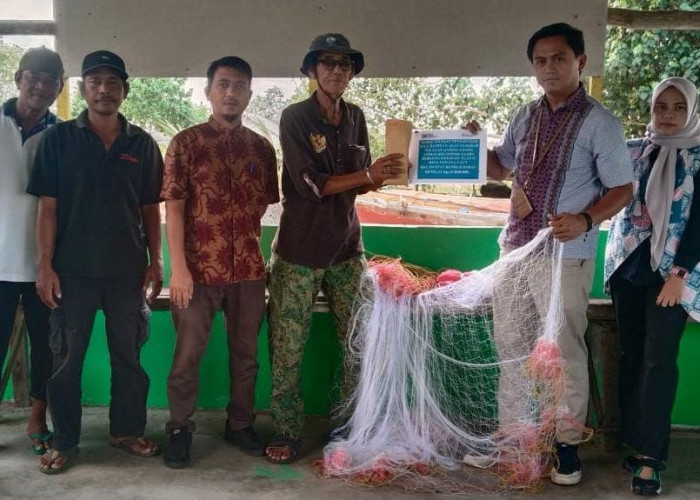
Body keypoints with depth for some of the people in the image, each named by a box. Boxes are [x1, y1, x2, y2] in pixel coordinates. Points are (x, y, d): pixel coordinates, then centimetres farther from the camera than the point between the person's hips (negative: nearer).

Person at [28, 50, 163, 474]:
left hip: (128, 270, 2)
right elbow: (48, 206, -1)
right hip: (73, 269, -1)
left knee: (128, 355, 10)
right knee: (67, 358, 6)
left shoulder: (142, 144, 6)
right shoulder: (58, 139, 1)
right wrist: (45, 265, -7)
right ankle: (65, 442, 19)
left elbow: (150, 209, 9)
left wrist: (155, 260, 4)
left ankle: (127, 430, 26)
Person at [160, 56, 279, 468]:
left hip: (250, 270, 3)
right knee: (188, 355, 5)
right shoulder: (186, 143, -3)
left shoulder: (262, 148, 6)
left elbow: (266, 207, 11)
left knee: (246, 353, 13)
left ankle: (240, 424, 29)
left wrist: (259, 257, 5)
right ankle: (181, 429, 22)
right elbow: (174, 208, -7)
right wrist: (179, 268, -13)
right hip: (199, 268, -3)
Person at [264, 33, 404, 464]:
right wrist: (368, 175, -20)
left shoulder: (355, 117, 10)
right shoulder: (295, 117, -6)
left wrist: (384, 176, -9)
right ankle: (287, 434, 13)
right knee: (288, 348, 0)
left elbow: (360, 184, 11)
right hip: (300, 250, -4)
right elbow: (310, 184, -15)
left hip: (346, 248, 5)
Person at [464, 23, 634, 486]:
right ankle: (510, 432, 28)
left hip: (566, 256, -6)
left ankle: (568, 443, 20)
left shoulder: (599, 123, -8)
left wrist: (585, 220, -23)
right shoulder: (525, 117, 9)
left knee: (566, 351, 4)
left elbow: (623, 189, -6)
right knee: (510, 345, 13)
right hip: (516, 248, 6)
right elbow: (500, 169, 21)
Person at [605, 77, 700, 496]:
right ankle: (635, 442, 16)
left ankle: (650, 456, -2)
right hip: (628, 267, 3)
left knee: (658, 361, -6)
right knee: (632, 356, 6)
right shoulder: (632, 151, 7)